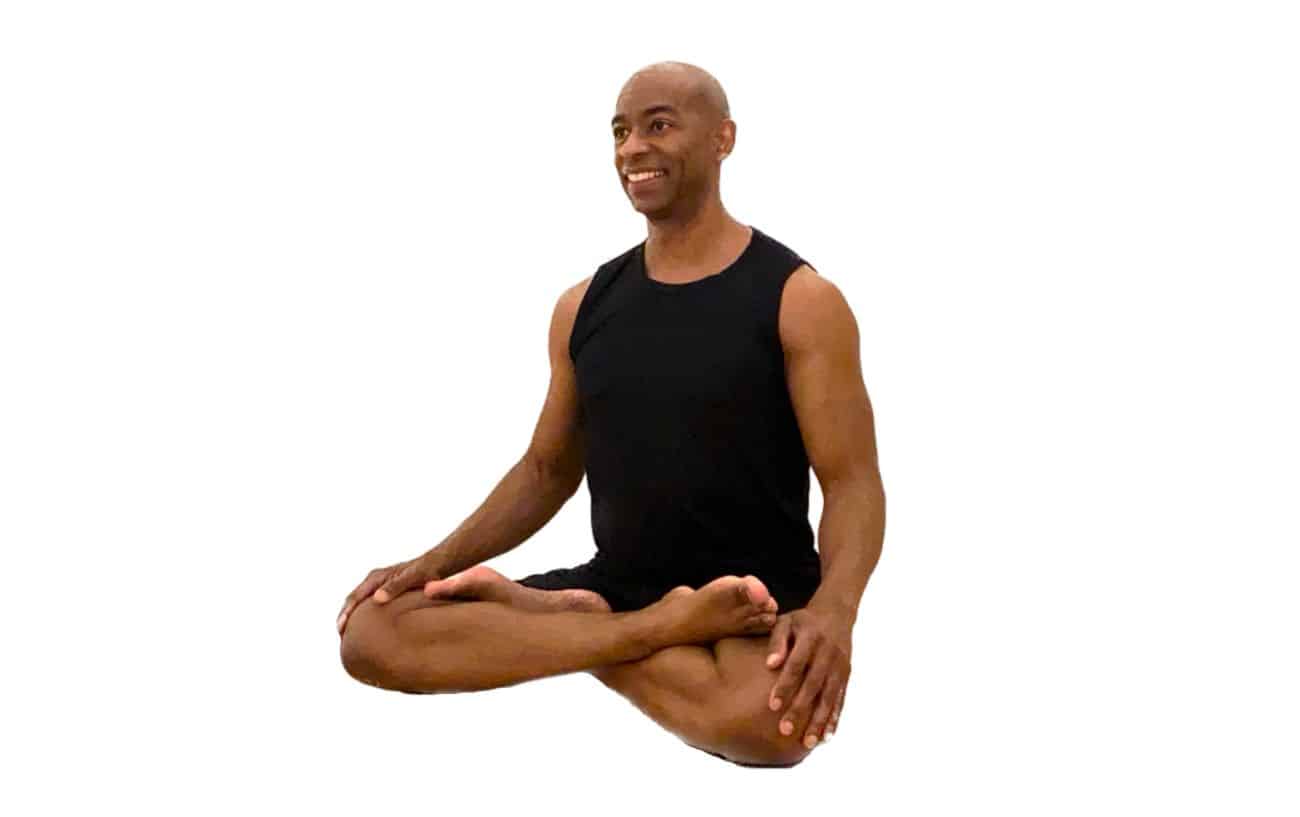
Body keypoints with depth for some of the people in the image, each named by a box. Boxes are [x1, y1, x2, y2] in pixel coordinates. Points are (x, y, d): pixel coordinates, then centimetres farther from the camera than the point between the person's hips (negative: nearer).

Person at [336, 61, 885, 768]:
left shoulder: (800, 299, -5)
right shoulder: (584, 307, 10)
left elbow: (853, 481, -10)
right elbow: (547, 470, 16)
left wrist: (832, 610, -31)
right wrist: (437, 563, 0)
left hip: (755, 603, -4)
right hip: (615, 585, 5)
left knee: (765, 719, -41)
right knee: (373, 631, -15)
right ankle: (654, 631, -16)